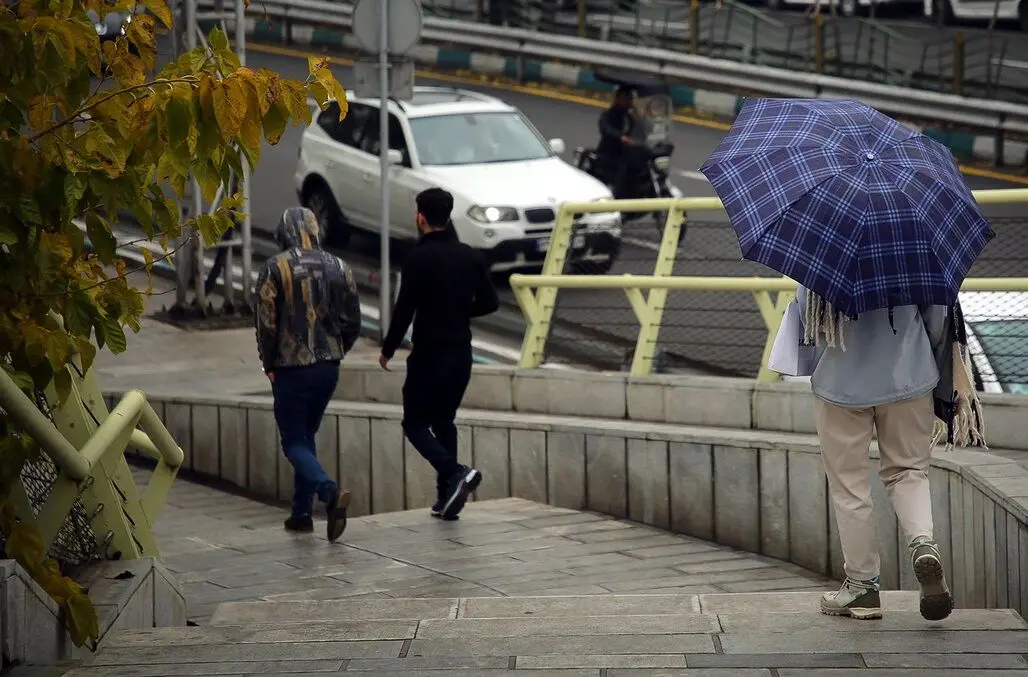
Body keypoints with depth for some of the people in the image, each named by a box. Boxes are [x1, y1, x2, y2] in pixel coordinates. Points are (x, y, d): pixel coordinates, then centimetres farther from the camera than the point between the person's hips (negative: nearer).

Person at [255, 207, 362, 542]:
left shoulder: (276, 268, -10)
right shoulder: (337, 267, 3)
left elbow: (266, 322, -11)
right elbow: (353, 321, 5)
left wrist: (269, 364, 1)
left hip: (291, 368, -5)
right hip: (328, 367, 5)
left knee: (294, 442, 0)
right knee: (306, 435, 19)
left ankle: (331, 492, -25)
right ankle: (302, 512, 20)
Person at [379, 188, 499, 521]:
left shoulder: (419, 258, -13)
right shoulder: (471, 257, 4)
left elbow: (405, 309, -15)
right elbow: (489, 302, 6)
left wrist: (388, 349, -3)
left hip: (429, 354, -6)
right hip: (461, 353, 6)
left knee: (415, 423, 4)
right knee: (444, 420, 17)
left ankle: (454, 472, -19)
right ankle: (446, 497, 12)